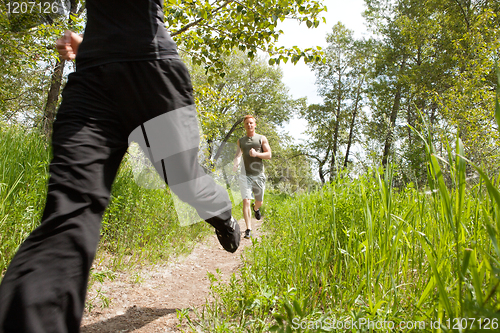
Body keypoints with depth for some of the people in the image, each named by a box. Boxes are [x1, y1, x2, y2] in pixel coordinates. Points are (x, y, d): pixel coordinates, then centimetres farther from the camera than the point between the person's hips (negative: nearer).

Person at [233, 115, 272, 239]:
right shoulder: (241, 141, 12)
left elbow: (269, 155, -1)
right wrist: (236, 162, -2)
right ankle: (248, 230, -10)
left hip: (259, 175, 0)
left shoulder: (262, 139, 6)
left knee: (260, 202, 14)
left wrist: (256, 154, -18)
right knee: (246, 202, -14)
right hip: (245, 176, 0)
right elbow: (238, 155, 21)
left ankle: (256, 209, 52)